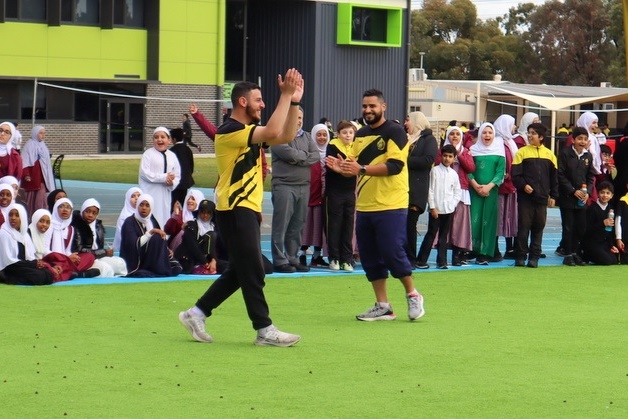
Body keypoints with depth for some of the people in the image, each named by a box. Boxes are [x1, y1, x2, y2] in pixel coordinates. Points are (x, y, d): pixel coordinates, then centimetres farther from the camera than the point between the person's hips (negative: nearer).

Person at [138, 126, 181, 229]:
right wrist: (164, 177, -14)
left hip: (165, 194, 5)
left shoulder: (172, 156, 13)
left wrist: (172, 183, -10)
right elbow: (144, 173, -10)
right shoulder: (148, 154, -1)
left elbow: (177, 176, 14)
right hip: (150, 193, -5)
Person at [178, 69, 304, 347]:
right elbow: (273, 132, -28)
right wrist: (285, 95, -23)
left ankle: (197, 313, 19)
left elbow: (286, 136, 10)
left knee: (239, 271, 13)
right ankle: (265, 330, -3)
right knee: (253, 271, -7)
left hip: (248, 210, 10)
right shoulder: (229, 131, -16)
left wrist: (293, 102, 0)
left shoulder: (250, 131, 15)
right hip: (235, 210, -10)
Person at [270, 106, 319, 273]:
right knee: (281, 225, -6)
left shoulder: (307, 137, 17)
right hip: (284, 185, -6)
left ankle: (293, 259, 15)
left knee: (297, 226, 9)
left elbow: (316, 156, 4)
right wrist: (305, 155, -1)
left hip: (303, 186, 6)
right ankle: (280, 260, -2)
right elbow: (288, 153, -17)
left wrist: (298, 158, -9)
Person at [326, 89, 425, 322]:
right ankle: (382, 307, 15)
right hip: (364, 205, 7)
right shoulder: (361, 135, 14)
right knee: (369, 257, 6)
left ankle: (413, 295, 12)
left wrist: (361, 169, -26)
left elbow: (395, 166, -19)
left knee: (392, 253, -9)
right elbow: (355, 165, 17)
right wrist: (342, 168, -7)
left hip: (390, 206, -7)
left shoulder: (394, 132, -8)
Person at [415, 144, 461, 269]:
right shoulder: (435, 171, -2)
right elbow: (430, 190, -4)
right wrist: (432, 207, -8)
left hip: (449, 210, 4)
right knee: (431, 234, -3)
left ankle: (441, 261, 11)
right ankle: (421, 260, 1)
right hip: (436, 209, -4)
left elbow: (457, 192, 13)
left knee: (444, 236, 7)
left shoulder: (453, 174, 9)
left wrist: (453, 204, -1)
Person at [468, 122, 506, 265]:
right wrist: (476, 186, -11)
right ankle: (474, 251, 1)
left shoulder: (499, 151, 6)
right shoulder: (474, 149, 6)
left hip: (492, 191, 0)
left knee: (488, 220, -1)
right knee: (474, 219, -6)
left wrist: (488, 186, -10)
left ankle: (485, 253, 1)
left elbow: (501, 172, 1)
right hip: (475, 190, 0)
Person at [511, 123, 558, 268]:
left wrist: (553, 196, 8)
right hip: (525, 196, -2)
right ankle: (520, 256, 5)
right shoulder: (522, 152, 1)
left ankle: (534, 256, 12)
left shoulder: (549, 155, 8)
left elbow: (554, 177, 12)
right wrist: (523, 185, -18)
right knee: (524, 226, -1)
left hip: (542, 197, 2)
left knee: (539, 227, 5)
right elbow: (515, 174, -4)